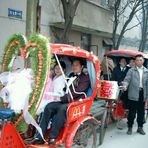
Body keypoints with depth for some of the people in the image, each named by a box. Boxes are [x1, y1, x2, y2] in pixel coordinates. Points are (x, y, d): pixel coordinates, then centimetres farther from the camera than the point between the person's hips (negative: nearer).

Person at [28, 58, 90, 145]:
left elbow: (76, 92, -10)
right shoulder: (71, 76, 25)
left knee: (62, 109, -37)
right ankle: (40, 136, -25)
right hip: (66, 101, 6)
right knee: (49, 106, -20)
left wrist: (62, 98, -14)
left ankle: (53, 137, -31)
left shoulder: (85, 78, 2)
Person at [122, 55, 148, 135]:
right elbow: (127, 79, -9)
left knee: (141, 112, 11)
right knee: (132, 112, 4)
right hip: (133, 94, -3)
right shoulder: (131, 71, 1)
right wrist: (125, 85, -30)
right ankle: (130, 127, 17)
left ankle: (140, 127, 26)